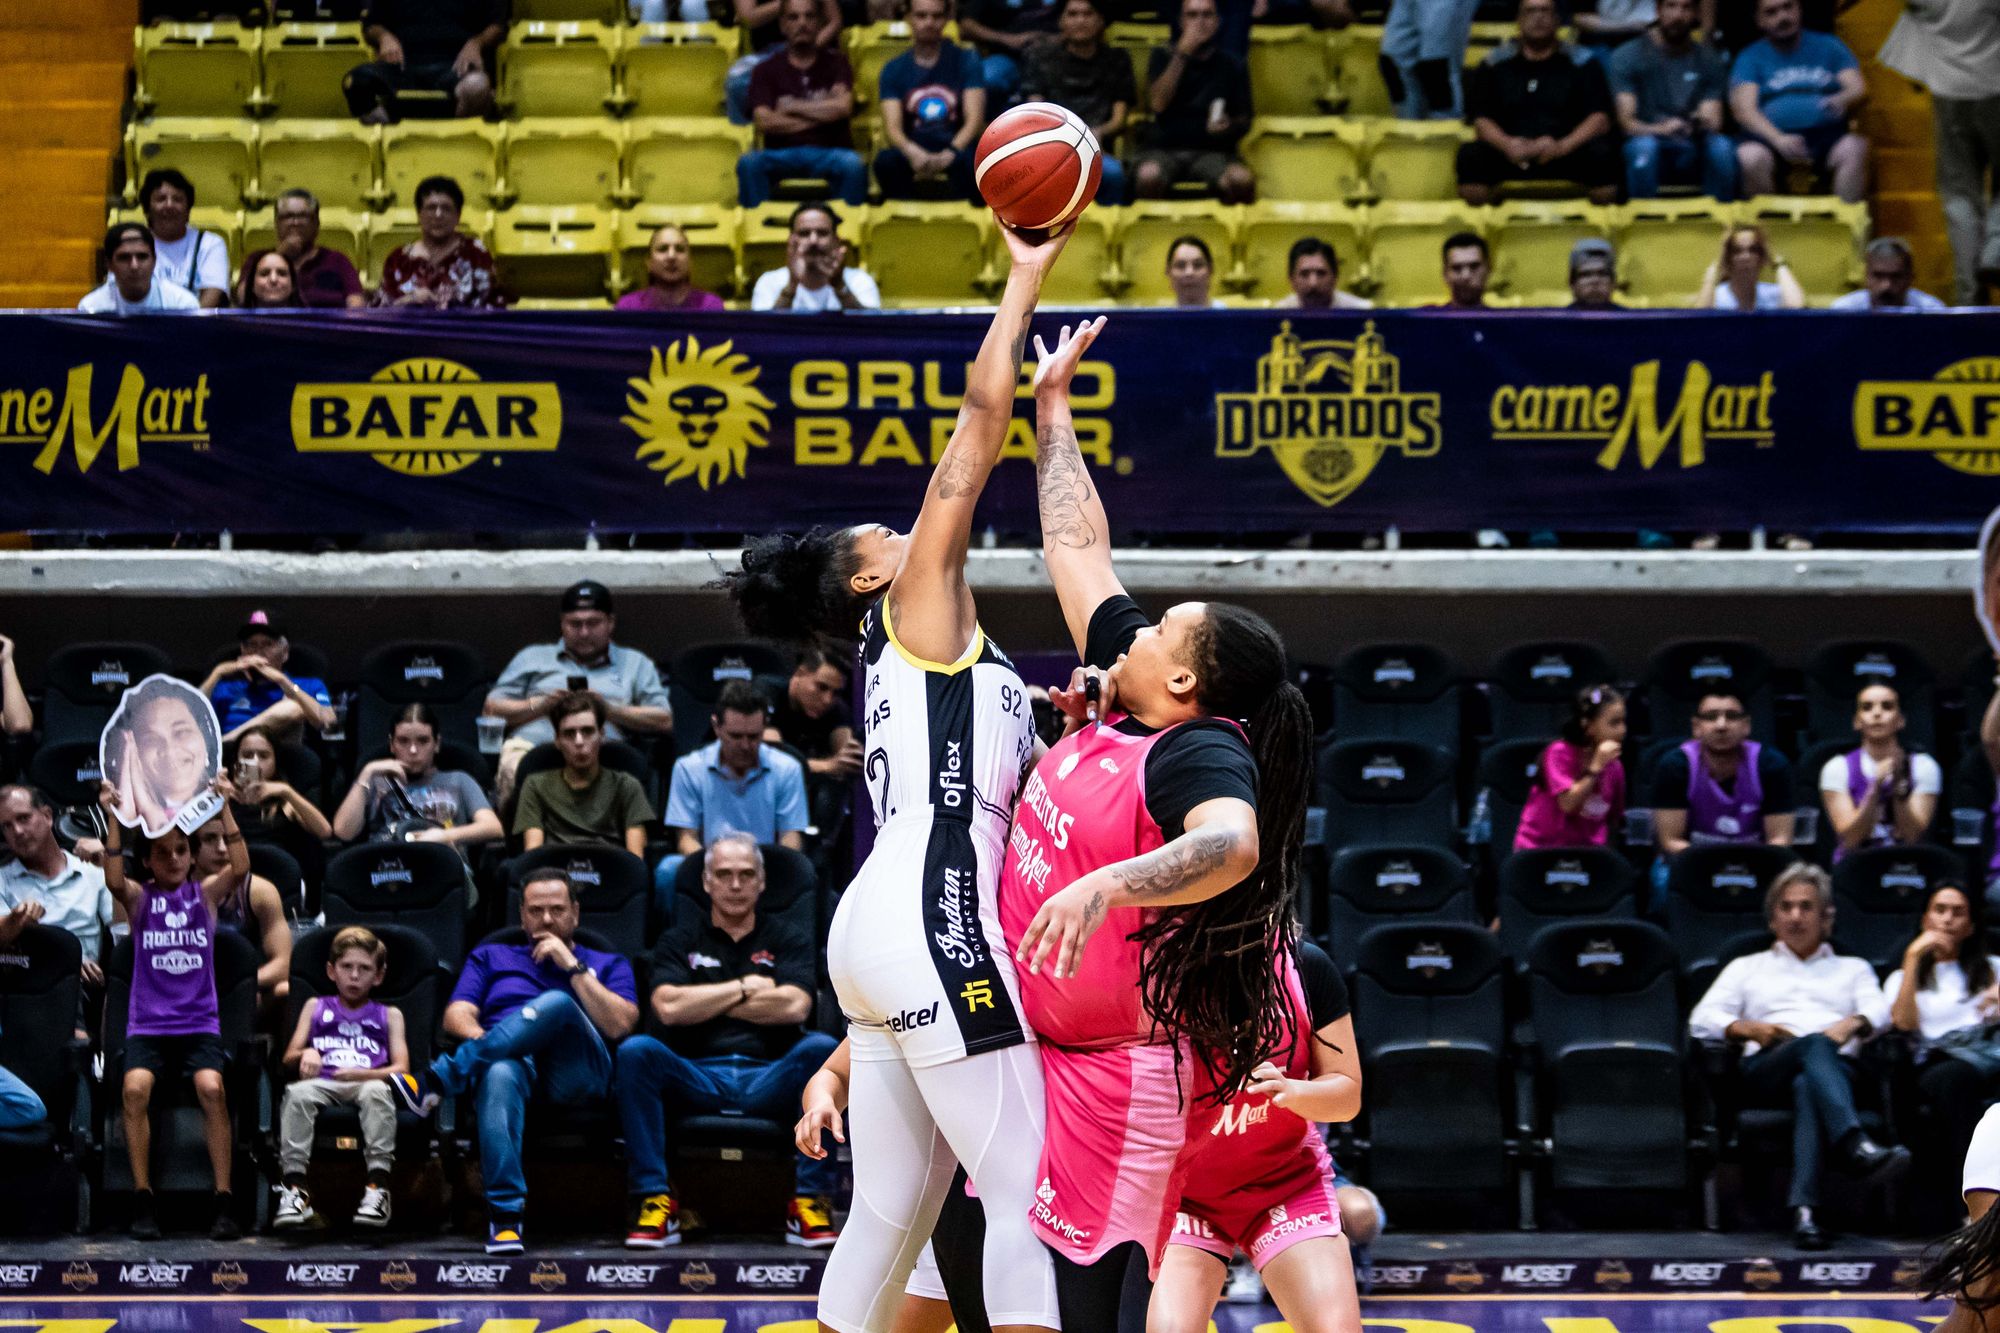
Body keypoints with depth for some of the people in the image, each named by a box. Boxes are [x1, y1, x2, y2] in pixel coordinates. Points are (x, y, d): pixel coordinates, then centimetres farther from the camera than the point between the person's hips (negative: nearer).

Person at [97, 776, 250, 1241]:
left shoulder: (206, 894, 8)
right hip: (148, 1023, 0)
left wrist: (224, 807, -19)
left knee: (211, 1088, -28)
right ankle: (142, 1200, -20)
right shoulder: (140, 898, 6)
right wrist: (112, 819, -23)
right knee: (135, 1089, -29)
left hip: (199, 1022, 0)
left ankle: (223, 1202, -24)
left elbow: (240, 867, -11)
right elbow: (114, 882, -16)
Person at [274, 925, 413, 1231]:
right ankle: (293, 1186, -41)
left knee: (377, 1092, -38)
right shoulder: (316, 1007, 28)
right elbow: (289, 1058, 18)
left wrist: (364, 1074, -11)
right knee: (298, 1093, -34)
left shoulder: (388, 1015, 23)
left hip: (368, 1081, -1)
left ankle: (377, 1183, -43)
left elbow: (401, 1068, 9)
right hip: (323, 1083, 1)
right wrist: (306, 1054, -7)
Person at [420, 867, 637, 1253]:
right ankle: (505, 1215, -52)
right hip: (509, 1060, 0)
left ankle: (437, 1081, -38)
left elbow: (619, 1025, 6)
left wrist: (573, 967, 4)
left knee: (557, 1003, -34)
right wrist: (486, 1042, -7)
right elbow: (457, 1016, 15)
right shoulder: (491, 957, 32)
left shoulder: (608, 965, 27)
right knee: (500, 1075, -41)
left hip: (575, 1074, 0)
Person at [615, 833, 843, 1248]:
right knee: (637, 1051, -30)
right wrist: (744, 988, 2)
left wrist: (706, 1001, 1)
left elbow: (794, 1007, -4)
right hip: (698, 1079, 0)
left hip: (770, 1079, 0)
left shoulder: (789, 941, 16)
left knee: (821, 1048, -31)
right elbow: (668, 1007, -3)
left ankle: (811, 1201, -27)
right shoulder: (680, 940, 17)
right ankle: (654, 1200, -28)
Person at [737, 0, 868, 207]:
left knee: (853, 165, -36)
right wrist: (821, 115, -4)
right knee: (749, 163, -33)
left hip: (829, 153, 0)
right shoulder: (766, 70, 10)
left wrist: (792, 107, -1)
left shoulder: (835, 63, 12)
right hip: (781, 155, 0)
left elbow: (842, 107, -7)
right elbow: (764, 122, -5)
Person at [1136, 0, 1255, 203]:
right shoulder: (1164, 57, 12)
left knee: (1242, 180, -33)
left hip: (1212, 151, 1)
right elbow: (1157, 104, -4)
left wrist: (1229, 127, -11)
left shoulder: (1233, 65, 12)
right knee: (1148, 176, -37)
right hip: (1162, 150, -1)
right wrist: (1182, 54, -6)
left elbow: (1243, 120, 13)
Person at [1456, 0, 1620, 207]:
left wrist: (1562, 146, -18)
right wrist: (1506, 143, -17)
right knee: (1470, 155, -29)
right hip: (1511, 156, 1)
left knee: (1603, 154, -32)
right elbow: (1481, 120, 6)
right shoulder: (1495, 65, 15)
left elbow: (1601, 119, 1)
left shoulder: (1582, 64, 12)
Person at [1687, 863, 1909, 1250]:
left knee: (1807, 1087, -42)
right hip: (1767, 1068, 0)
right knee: (1813, 1045, -40)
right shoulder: (1747, 968, 34)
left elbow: (1880, 1012, 12)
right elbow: (1702, 1020, 17)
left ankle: (1804, 1211, -61)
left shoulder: (1853, 969, 35)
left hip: (1837, 1069, 0)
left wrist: (1853, 1024, -13)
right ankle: (1857, 1145, -66)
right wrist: (1750, 1029, -4)